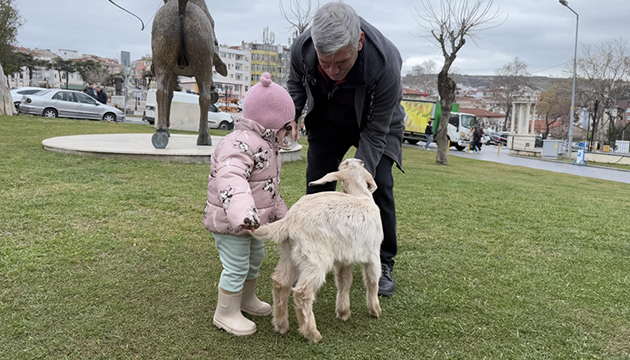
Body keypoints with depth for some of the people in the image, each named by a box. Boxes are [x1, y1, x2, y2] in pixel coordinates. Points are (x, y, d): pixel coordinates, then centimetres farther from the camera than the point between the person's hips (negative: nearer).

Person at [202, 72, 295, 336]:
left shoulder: (265, 145, 10)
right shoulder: (241, 144, -25)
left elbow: (268, 187, 22)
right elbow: (231, 179, -42)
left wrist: (279, 212, 26)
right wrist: (241, 212, -56)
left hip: (250, 222, 11)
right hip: (229, 222, -10)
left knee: (255, 258, 24)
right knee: (236, 268, 0)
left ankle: (247, 299, 45)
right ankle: (226, 314, 20)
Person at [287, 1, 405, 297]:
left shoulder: (385, 65, -40)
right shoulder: (302, 48, -30)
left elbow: (375, 133, -29)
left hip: (374, 122, -2)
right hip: (326, 120, 3)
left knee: (379, 186, -11)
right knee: (317, 185, 0)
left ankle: (383, 264, 7)